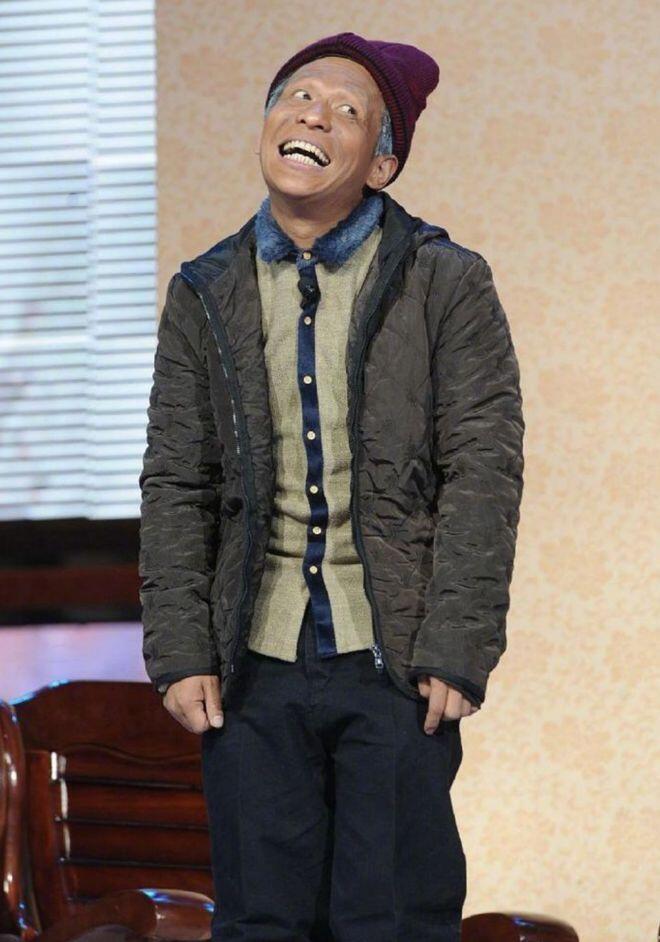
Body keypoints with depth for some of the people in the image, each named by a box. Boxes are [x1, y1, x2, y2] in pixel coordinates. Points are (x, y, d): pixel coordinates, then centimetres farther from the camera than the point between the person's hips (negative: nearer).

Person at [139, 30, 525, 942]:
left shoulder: (447, 284, 0)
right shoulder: (205, 295, 9)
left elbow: (484, 474, -4)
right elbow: (175, 486, 8)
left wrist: (457, 653, -11)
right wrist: (179, 652, 0)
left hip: (395, 661, -3)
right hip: (254, 666, 3)